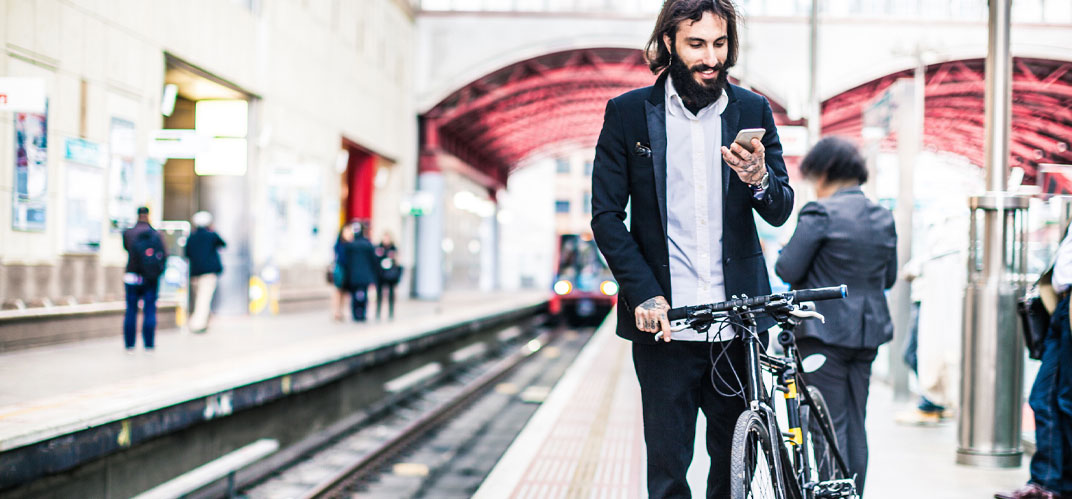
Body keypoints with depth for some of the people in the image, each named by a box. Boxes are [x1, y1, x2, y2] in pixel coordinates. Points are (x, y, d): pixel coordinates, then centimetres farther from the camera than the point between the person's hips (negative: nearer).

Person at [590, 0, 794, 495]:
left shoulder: (753, 111, 8)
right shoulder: (627, 113, 2)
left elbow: (780, 212, 7)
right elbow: (606, 216, 1)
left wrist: (759, 180, -16)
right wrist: (644, 293, -11)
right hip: (663, 323, -2)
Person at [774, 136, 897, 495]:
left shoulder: (820, 213, -13)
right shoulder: (884, 217, 8)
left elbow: (788, 270, -14)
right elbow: (889, 277, 16)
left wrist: (786, 250, 6)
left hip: (824, 333, -7)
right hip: (867, 332, 7)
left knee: (828, 426, -2)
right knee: (855, 425, 14)